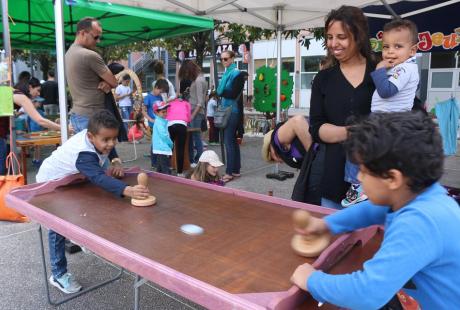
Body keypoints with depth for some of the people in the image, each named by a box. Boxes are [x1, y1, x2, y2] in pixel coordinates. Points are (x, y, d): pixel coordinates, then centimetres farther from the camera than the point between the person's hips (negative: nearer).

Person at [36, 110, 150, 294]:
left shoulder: (91, 137, -20)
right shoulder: (84, 155, -43)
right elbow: (99, 178, -61)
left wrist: (110, 170, -25)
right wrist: (128, 190, -76)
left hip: (67, 180, 8)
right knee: (58, 228, -4)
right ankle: (58, 275, 6)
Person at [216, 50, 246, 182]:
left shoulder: (237, 74, -9)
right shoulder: (227, 73, 17)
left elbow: (233, 94, -17)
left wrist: (220, 92, -7)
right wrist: (220, 92, -2)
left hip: (232, 111, -9)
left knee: (228, 141, -9)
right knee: (232, 140, 11)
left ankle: (230, 172, -4)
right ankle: (236, 169, 18)